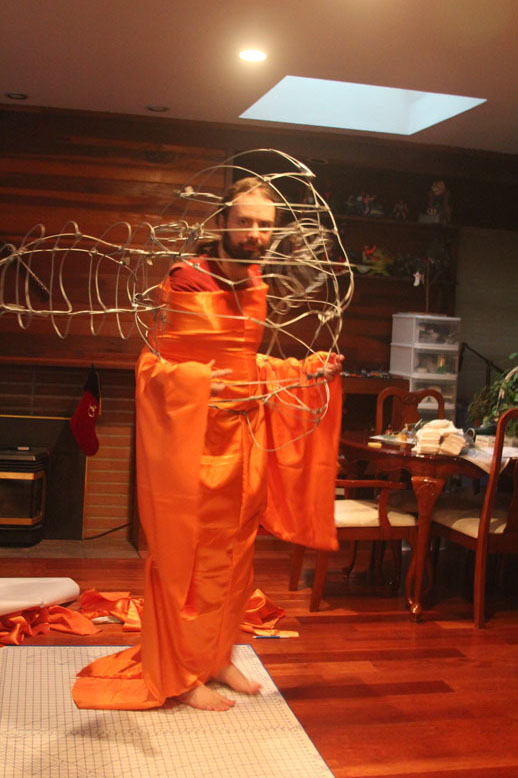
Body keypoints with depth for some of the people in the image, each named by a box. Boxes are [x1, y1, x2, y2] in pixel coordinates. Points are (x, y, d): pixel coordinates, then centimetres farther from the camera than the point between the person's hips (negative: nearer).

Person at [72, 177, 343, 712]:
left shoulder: (255, 287, 9)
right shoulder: (185, 282, -14)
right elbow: (151, 366, -14)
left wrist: (307, 372, 9)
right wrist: (196, 381, -31)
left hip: (245, 436, 8)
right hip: (192, 441, -7)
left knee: (234, 556, 16)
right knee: (188, 559, 2)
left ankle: (216, 658, 33)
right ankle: (181, 676, 18)